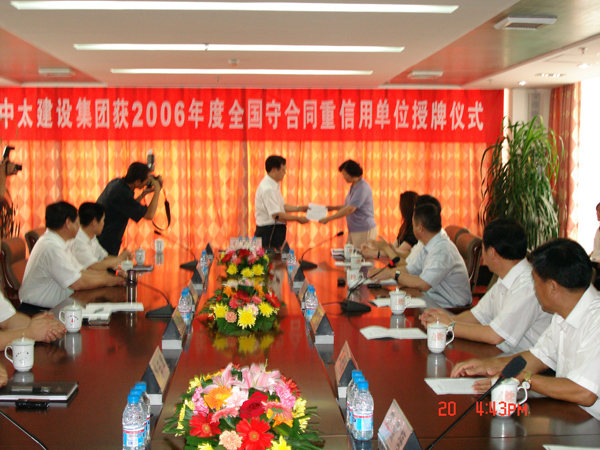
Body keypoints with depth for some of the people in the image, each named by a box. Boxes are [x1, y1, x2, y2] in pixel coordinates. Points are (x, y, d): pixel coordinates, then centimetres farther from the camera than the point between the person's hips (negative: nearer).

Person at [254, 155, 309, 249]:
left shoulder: (274, 186, 13)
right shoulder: (267, 189, -20)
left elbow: (281, 206, 24)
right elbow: (277, 215, -24)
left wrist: (299, 208, 16)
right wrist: (297, 218, -15)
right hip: (268, 232, -10)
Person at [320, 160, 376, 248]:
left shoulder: (363, 188, -18)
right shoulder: (353, 187, 13)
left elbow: (350, 209, -23)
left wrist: (328, 219, -20)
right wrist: (334, 208, 13)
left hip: (364, 231, -9)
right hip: (353, 230, 9)